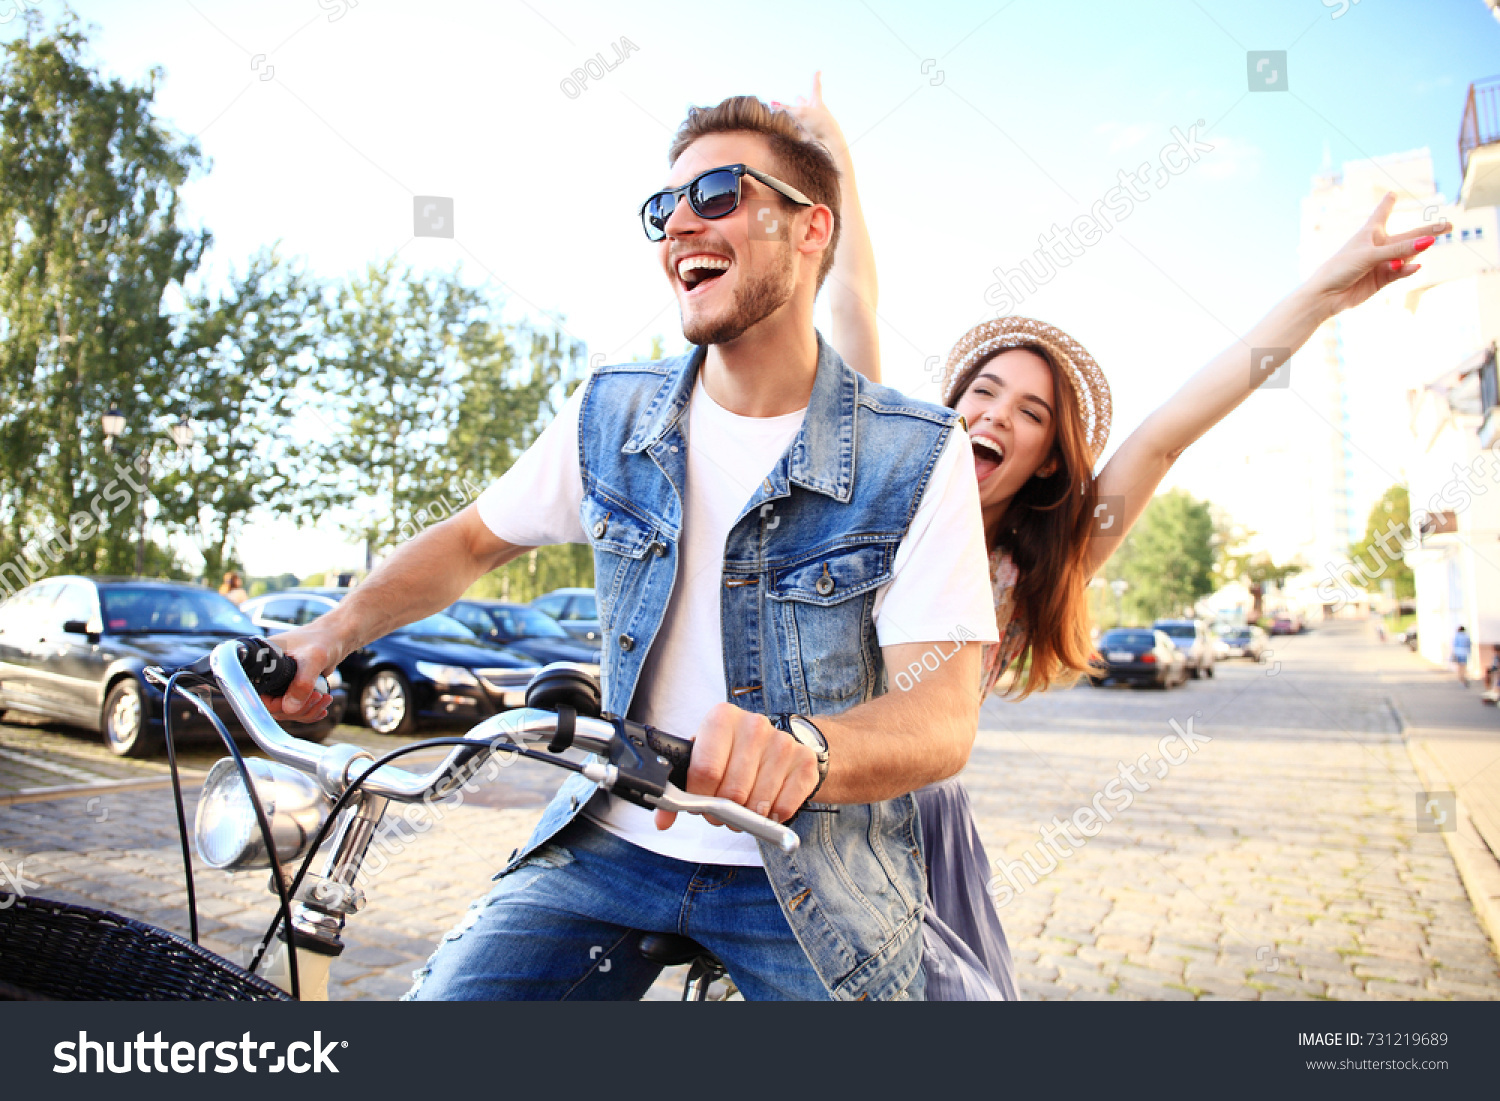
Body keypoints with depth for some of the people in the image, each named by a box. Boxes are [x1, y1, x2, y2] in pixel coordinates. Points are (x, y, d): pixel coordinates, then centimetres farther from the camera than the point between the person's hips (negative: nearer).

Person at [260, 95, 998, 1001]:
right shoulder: (610, 415, -1)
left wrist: (801, 748, -41)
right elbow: (473, 539, 13)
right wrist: (336, 631, -3)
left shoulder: (919, 455, -12)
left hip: (816, 883, -1)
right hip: (612, 844, 2)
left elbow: (943, 715, -20)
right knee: (450, 991, -13)